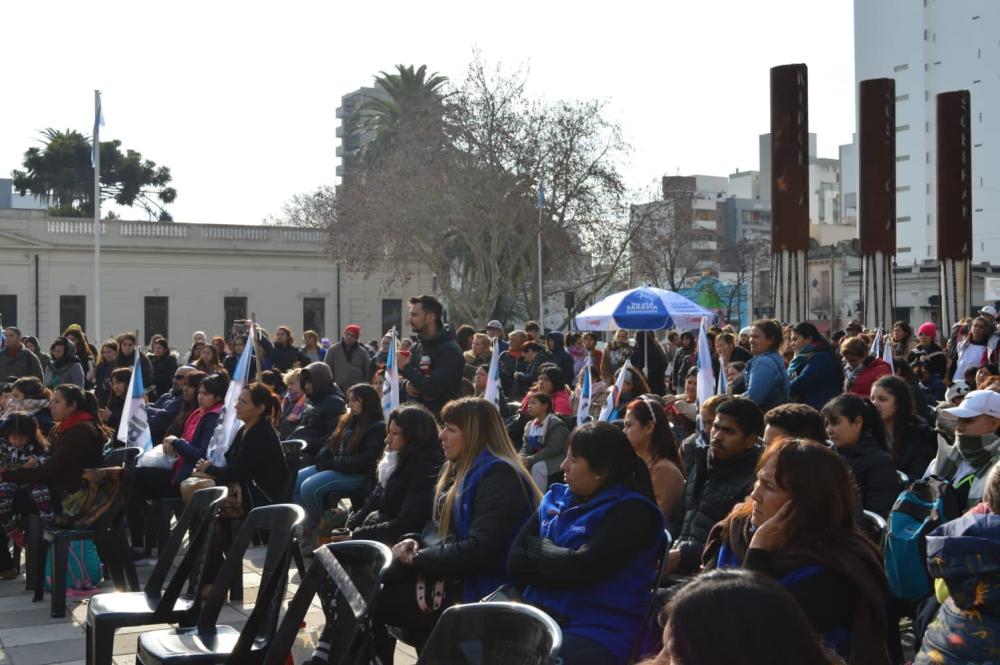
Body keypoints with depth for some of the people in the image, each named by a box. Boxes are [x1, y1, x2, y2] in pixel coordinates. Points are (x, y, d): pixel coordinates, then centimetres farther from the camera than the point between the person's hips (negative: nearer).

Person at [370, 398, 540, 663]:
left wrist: (417, 558, -16)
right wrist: (416, 542, -1)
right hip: (449, 574, 9)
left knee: (373, 601, -11)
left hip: (473, 591, -9)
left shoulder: (499, 478, -18)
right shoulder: (459, 468, 14)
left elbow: (478, 551, -25)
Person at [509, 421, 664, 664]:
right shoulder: (556, 498, 15)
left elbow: (581, 568, -15)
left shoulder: (631, 511, -4)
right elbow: (516, 561, 6)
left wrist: (539, 547, 1)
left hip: (597, 631, -6)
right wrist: (560, 563, -10)